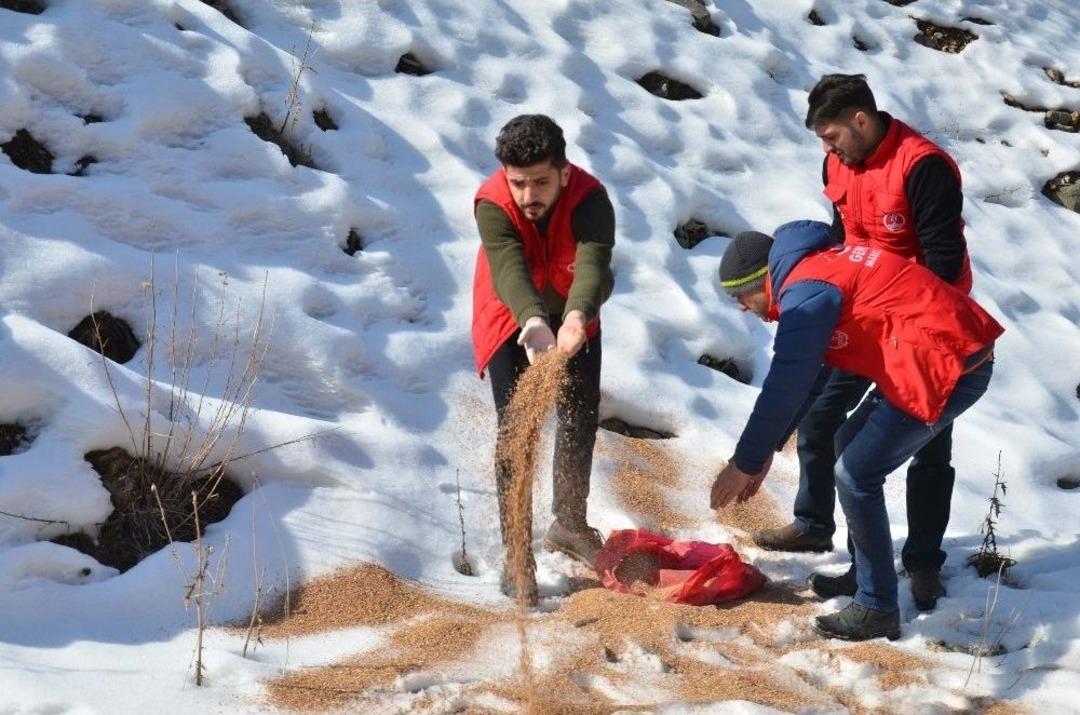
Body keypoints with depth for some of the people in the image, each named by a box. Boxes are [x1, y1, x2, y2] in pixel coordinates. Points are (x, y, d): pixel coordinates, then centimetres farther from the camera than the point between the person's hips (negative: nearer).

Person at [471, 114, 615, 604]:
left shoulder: (590, 200, -33)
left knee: (580, 420, 13)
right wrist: (534, 321, -67)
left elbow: (593, 265, -49)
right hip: (511, 319, -2)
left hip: (572, 316, 2)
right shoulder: (492, 206, -33)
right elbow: (510, 271, -47)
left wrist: (577, 316, -70)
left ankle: (569, 525, 36)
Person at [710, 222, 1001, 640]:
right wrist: (765, 449, 21)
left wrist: (746, 463, -11)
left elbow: (785, 385, -18)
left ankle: (877, 609, 2)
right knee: (849, 444, 20)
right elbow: (799, 375, 21)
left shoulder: (806, 290, -15)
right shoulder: (817, 267, 16)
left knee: (855, 474, -6)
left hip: (949, 367, -10)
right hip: (959, 354, 10)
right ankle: (863, 573, 30)